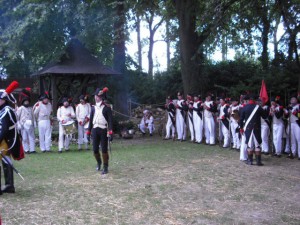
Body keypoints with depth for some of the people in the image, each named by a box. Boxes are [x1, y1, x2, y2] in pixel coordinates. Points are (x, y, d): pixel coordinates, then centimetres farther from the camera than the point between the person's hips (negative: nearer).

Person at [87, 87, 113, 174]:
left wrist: (110, 133, -16)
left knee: (104, 150, 0)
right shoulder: (93, 107, 10)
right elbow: (91, 120, 14)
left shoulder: (107, 107, -4)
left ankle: (105, 167, 13)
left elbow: (110, 120, -8)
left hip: (103, 130, -4)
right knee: (95, 150, 6)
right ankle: (99, 162, 33)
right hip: (95, 130, 4)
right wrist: (88, 132, 11)